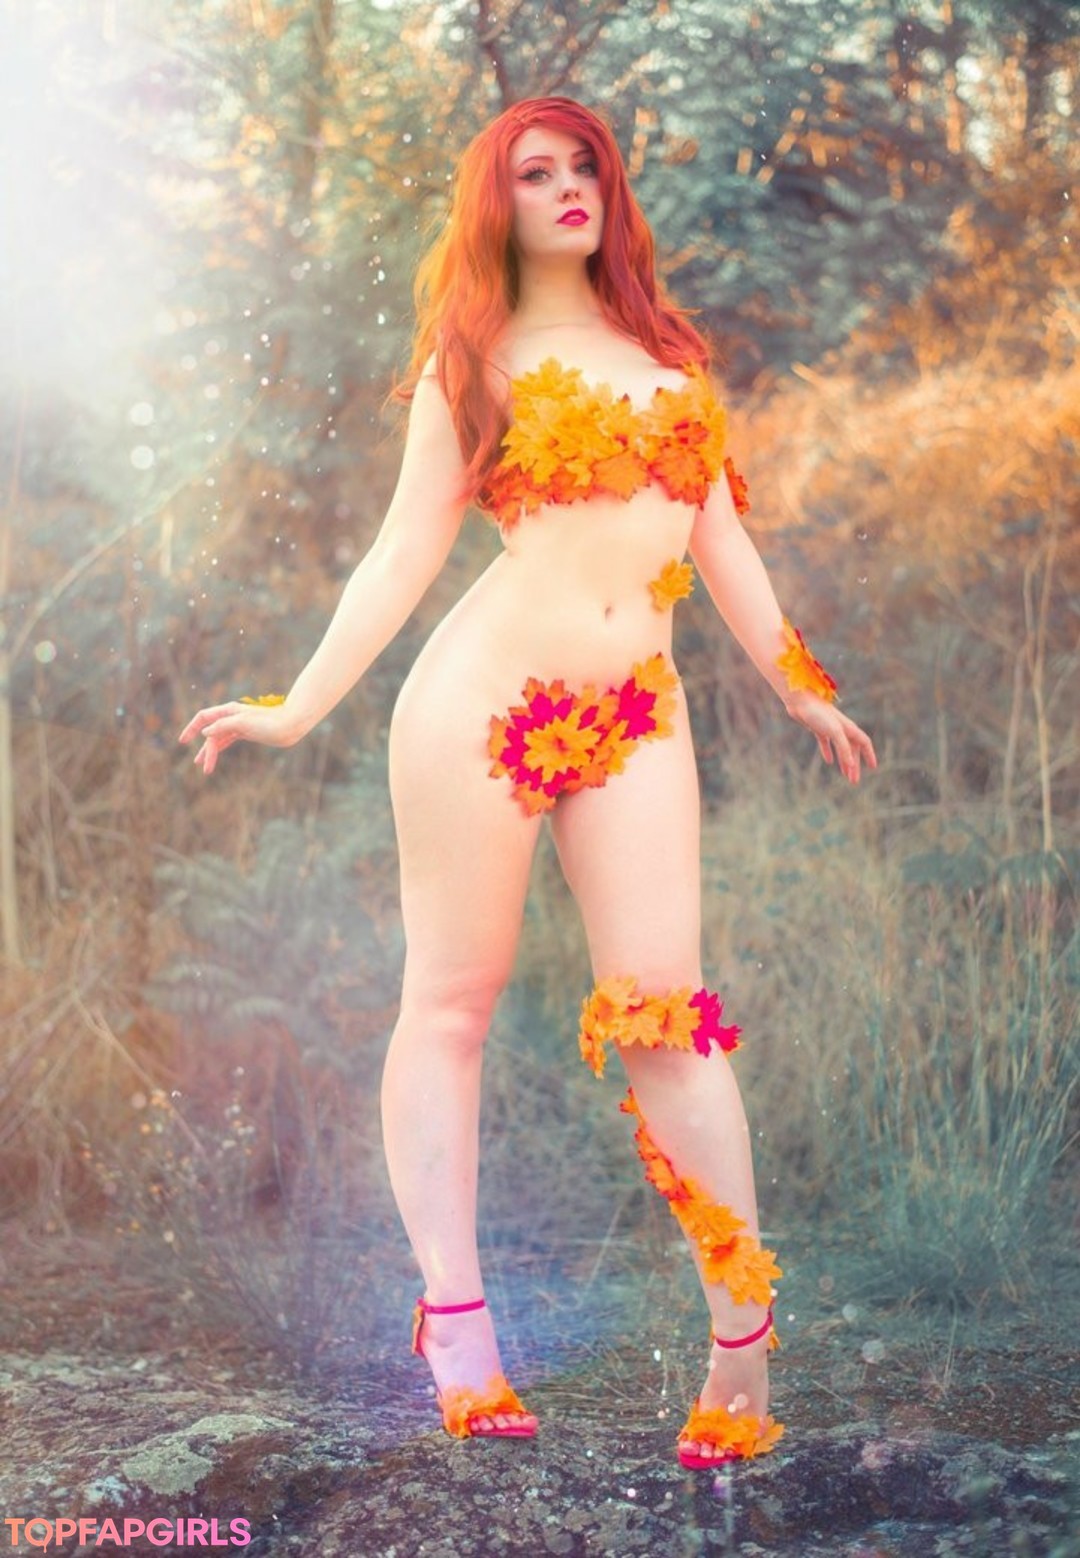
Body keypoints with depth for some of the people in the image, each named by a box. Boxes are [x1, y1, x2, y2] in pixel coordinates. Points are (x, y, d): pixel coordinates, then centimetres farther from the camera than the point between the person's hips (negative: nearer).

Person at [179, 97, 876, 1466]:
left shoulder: (668, 352, 19)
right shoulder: (473, 359, 9)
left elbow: (719, 536, 23)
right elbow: (407, 551, 6)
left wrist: (802, 693, 24)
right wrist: (298, 709, 0)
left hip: (635, 714, 2)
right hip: (485, 691, -2)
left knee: (663, 1006, -6)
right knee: (452, 996, 0)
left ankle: (744, 1345, -6)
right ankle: (453, 1317, 3)